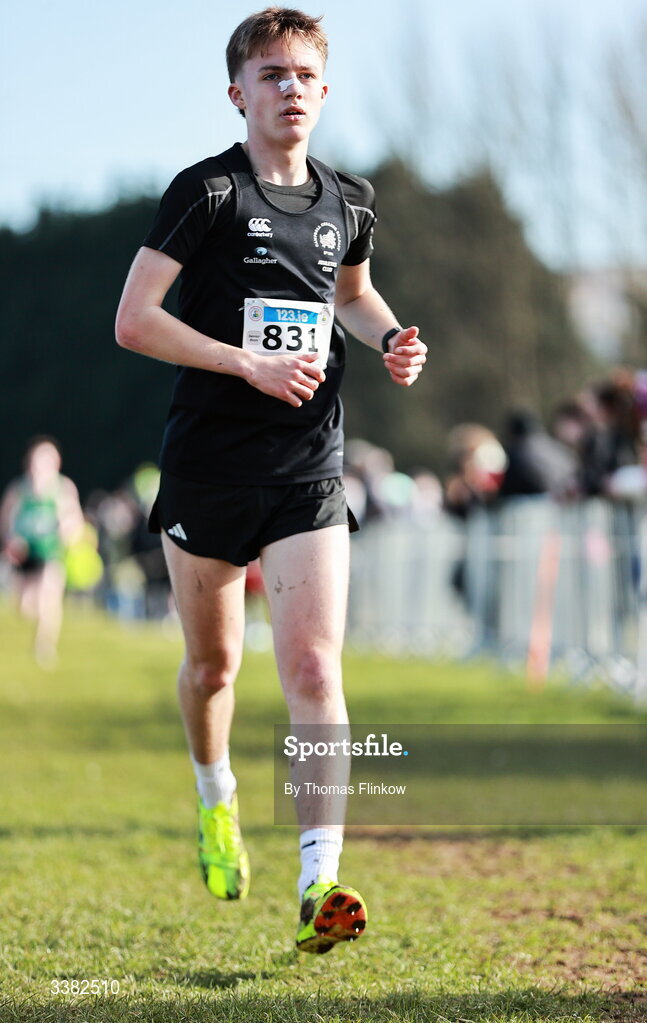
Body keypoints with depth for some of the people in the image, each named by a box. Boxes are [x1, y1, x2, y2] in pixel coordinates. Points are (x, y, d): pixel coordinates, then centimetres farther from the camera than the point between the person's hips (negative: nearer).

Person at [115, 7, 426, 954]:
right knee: (214, 663, 13)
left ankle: (320, 883, -17)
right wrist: (251, 363, -18)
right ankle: (216, 799, 44)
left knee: (314, 667, -12)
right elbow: (133, 320, -12)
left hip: (309, 470, 2)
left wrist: (392, 339, 7)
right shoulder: (207, 191, -7)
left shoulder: (348, 202, 7)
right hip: (209, 465, -2)